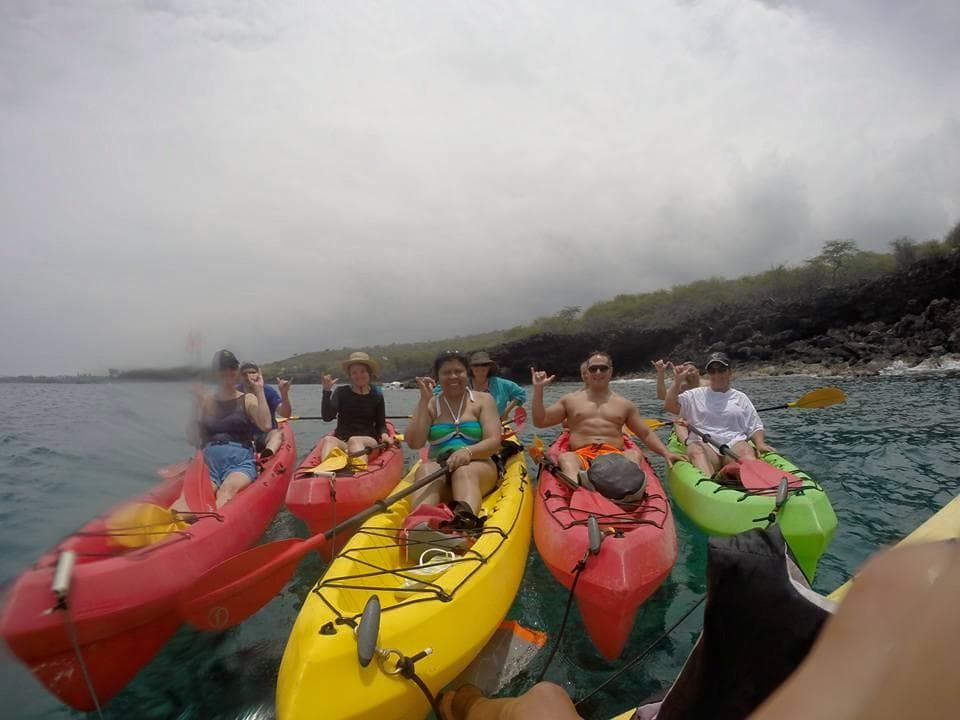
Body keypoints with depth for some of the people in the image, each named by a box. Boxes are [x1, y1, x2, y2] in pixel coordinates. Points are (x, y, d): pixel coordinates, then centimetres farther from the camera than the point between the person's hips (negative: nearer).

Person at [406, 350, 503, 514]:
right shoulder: (429, 405, 10)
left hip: (478, 467, -1)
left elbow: (494, 442, -4)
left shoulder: (483, 400, 7)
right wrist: (424, 400, -7)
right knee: (426, 470, -32)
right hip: (439, 467, 1)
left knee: (464, 471, -35)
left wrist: (468, 452, -25)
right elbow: (414, 443, -4)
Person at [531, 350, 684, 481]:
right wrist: (538, 389, 6)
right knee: (565, 458, -35)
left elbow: (646, 434, 23)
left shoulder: (625, 405, 23)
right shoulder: (571, 400, 19)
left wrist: (666, 453, 6)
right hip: (581, 455, -1)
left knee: (633, 454, -31)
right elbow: (540, 421, 15)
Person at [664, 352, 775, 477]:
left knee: (747, 451, -33)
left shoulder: (741, 398, 24)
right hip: (703, 444, -1)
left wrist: (760, 443, -1)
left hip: (735, 444, 2)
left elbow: (755, 427, 20)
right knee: (695, 450, -36)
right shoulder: (695, 395, 20)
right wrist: (677, 382, -3)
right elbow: (669, 406, 7)